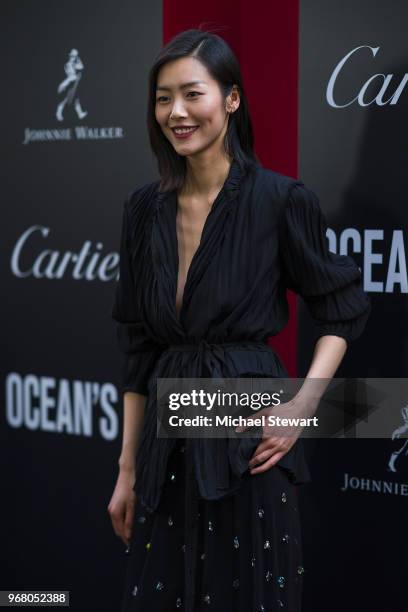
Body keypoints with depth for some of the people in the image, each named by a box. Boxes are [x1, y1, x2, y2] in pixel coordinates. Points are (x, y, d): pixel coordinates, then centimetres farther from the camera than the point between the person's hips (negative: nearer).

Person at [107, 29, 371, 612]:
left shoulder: (281, 199, -9)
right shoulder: (145, 207, 5)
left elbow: (342, 311, 1)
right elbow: (138, 348, 9)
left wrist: (302, 407, -12)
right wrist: (128, 469, 9)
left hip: (248, 434, -4)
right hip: (169, 441, 4)